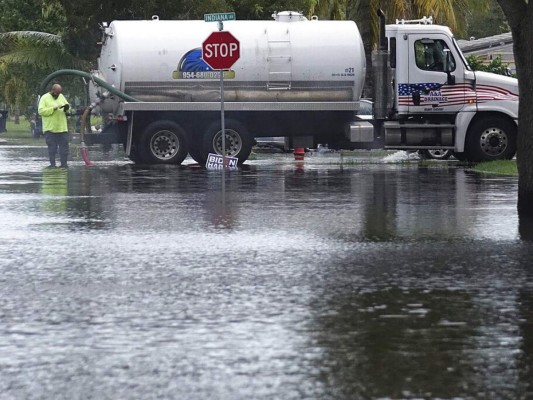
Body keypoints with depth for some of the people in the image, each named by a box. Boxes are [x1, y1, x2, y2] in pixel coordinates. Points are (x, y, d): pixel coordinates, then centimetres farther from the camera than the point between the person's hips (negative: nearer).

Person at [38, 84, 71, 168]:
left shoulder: (61, 96, 12)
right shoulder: (45, 98, -5)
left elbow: (68, 106, 19)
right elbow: (41, 111, -15)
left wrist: (67, 108, -6)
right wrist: (53, 109, -22)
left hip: (62, 128, 5)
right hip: (50, 129, -5)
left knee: (64, 147, 4)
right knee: (52, 148, -2)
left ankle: (64, 164, 9)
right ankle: (52, 164, 3)